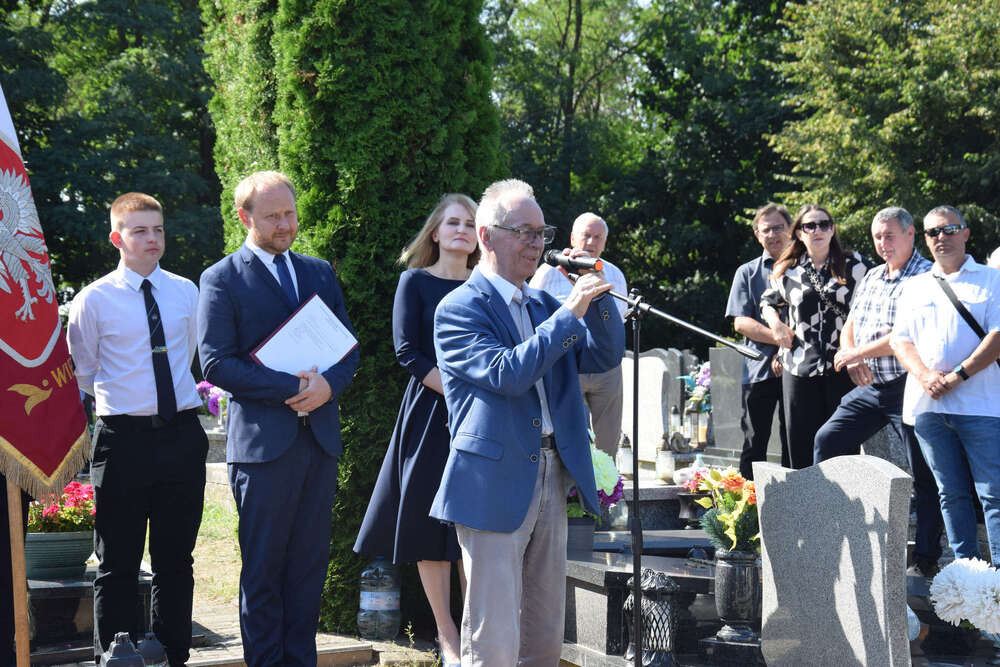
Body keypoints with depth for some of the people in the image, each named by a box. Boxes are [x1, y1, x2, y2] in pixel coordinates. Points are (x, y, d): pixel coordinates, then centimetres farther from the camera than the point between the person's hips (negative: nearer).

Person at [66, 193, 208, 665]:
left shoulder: (186, 293, 7)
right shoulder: (93, 300, -3)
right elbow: (81, 376, 6)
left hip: (182, 436, 3)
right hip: (123, 439, -3)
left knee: (176, 559, 11)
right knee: (118, 563, 2)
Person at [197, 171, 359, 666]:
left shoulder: (320, 272, 16)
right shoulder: (222, 280, -1)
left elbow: (348, 346, 14)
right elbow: (216, 364, -10)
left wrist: (328, 384, -9)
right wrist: (291, 388, -16)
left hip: (319, 436, 5)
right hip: (262, 440, -5)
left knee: (310, 561, 7)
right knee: (263, 568, 1)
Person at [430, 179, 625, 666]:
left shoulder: (544, 306, 16)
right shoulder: (459, 309, -7)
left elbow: (606, 356, 11)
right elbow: (506, 373, -21)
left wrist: (597, 298, -5)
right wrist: (570, 312, -21)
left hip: (551, 478, 7)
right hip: (494, 484, -7)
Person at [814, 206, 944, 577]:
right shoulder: (871, 278, 15)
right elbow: (850, 326, 18)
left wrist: (858, 352, -15)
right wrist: (851, 358, -4)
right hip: (870, 387, 8)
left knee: (924, 475, -1)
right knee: (828, 440, 1)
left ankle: (926, 558, 7)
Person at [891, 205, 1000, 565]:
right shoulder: (915, 287, 18)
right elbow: (900, 340, 12)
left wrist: (957, 376, -13)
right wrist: (926, 376, -7)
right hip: (927, 404, 4)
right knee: (951, 494, 7)